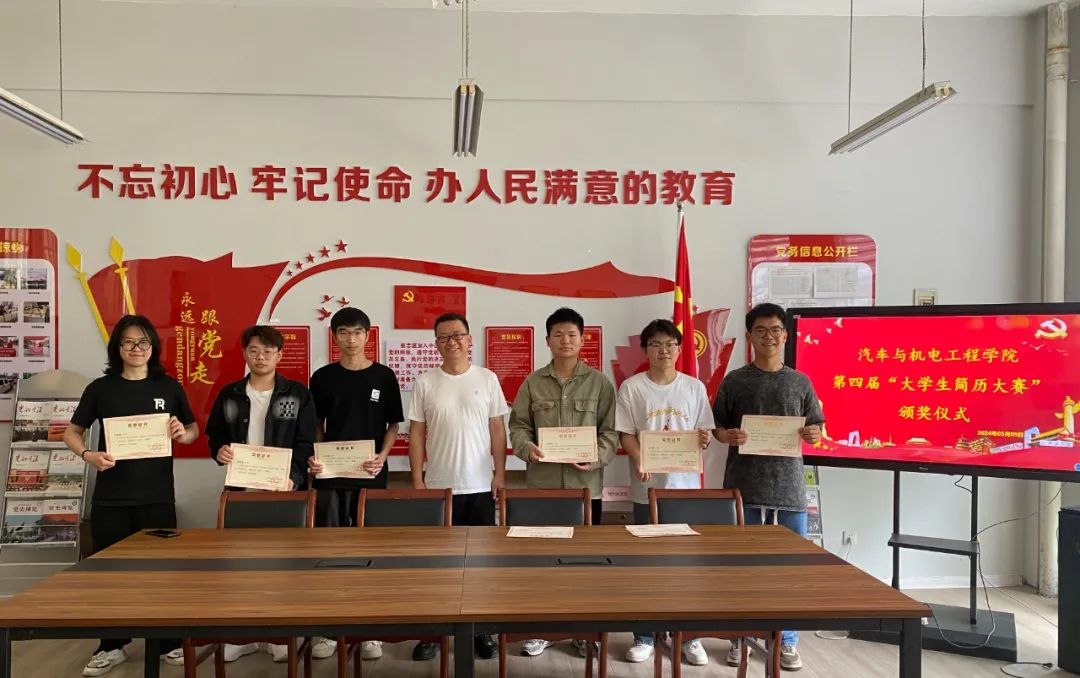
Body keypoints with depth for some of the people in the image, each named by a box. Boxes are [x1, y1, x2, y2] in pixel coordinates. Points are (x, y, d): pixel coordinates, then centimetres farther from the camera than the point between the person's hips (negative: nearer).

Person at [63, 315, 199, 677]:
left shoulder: (169, 386, 2)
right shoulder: (101, 388, 1)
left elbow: (194, 430, 10)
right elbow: (71, 432, 6)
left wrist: (183, 434, -13)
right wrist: (88, 454, -14)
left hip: (157, 495, 0)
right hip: (111, 496, 1)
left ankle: (170, 640, 22)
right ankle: (112, 646, 25)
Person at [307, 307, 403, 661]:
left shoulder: (384, 376, 1)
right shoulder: (323, 377, 4)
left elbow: (393, 425, 4)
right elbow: (316, 426, 10)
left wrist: (382, 456, -12)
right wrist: (313, 456, -7)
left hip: (371, 475, -1)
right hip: (330, 474, 1)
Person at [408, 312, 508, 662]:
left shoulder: (487, 379, 0)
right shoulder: (425, 383, 0)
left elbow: (498, 429, 3)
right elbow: (416, 434, 2)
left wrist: (500, 474, -2)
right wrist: (417, 479, -2)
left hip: (480, 486, 0)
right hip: (439, 486, 0)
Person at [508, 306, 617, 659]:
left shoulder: (600, 383, 2)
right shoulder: (533, 383, 5)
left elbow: (611, 431, -1)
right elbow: (518, 425, 4)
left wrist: (595, 458, -17)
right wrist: (527, 448, -16)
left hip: (586, 485, -1)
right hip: (542, 484, 1)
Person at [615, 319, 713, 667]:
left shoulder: (694, 387, 6)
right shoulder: (631, 387, 0)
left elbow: (703, 433, 8)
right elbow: (626, 434, -3)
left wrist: (703, 439, -15)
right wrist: (640, 461, -21)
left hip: (686, 485, 1)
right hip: (647, 486, -1)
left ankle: (689, 635, 19)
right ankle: (644, 635, 18)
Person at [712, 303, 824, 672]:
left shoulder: (800, 382, 6)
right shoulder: (734, 380, 1)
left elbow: (816, 426, 11)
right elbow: (716, 427, 4)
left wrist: (814, 434, -11)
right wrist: (728, 436, -17)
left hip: (789, 486, 2)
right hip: (745, 486, -1)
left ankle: (787, 641, 21)